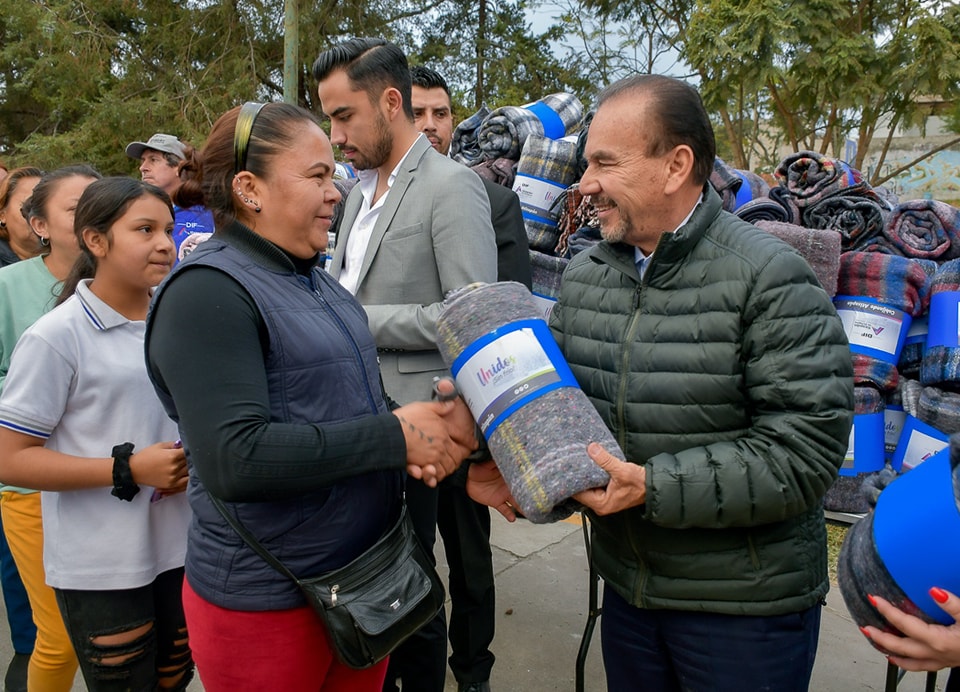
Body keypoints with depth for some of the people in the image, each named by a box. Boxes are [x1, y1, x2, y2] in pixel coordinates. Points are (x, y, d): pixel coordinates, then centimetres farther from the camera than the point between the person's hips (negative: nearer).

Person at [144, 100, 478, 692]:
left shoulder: (317, 280, 9)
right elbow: (234, 459, -27)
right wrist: (395, 437, -22)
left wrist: (424, 423, -7)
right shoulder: (208, 292, -17)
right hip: (267, 601, -7)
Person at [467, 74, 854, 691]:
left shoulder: (772, 280, -18)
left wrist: (654, 487, -26)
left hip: (748, 606, -5)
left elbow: (806, 446, -22)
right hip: (625, 583, 5)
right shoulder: (583, 275, 1)